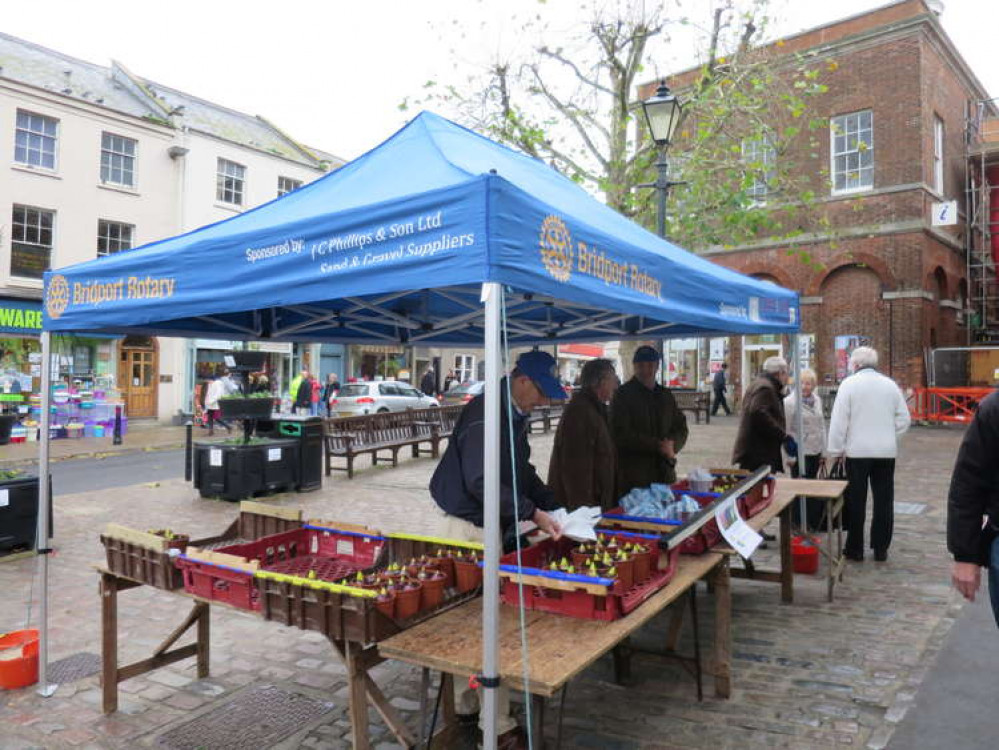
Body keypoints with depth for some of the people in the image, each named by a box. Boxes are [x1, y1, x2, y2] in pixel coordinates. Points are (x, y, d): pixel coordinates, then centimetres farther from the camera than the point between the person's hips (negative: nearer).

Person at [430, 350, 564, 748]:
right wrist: (532, 513, -26)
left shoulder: (515, 416, 10)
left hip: (492, 527, 9)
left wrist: (554, 506, 7)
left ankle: (467, 707, 29)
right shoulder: (484, 413, -21)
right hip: (466, 527, -9)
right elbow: (480, 481, -27)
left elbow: (522, 472, 18)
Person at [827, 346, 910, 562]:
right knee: (884, 500, 10)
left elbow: (839, 420, -9)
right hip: (886, 451, 3)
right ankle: (880, 549, 16)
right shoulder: (890, 384, 5)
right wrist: (888, 436, 15)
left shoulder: (849, 384, -7)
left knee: (856, 501, 5)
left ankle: (855, 549, 12)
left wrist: (836, 450, -3)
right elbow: (904, 419, 7)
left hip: (857, 451, -3)